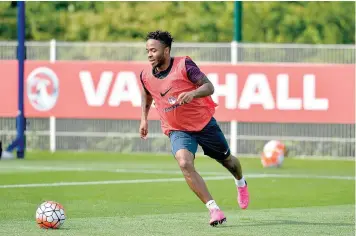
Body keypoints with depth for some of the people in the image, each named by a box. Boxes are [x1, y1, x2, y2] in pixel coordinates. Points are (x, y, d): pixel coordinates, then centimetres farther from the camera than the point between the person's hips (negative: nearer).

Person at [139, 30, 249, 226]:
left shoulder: (184, 65, -18)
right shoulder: (146, 75, -5)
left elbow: (209, 86, -20)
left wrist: (192, 93, -39)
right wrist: (144, 119, 10)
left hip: (204, 123, -2)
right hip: (177, 130, 2)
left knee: (226, 159, 18)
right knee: (184, 163, -28)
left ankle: (241, 183, 56)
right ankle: (213, 209, -27)